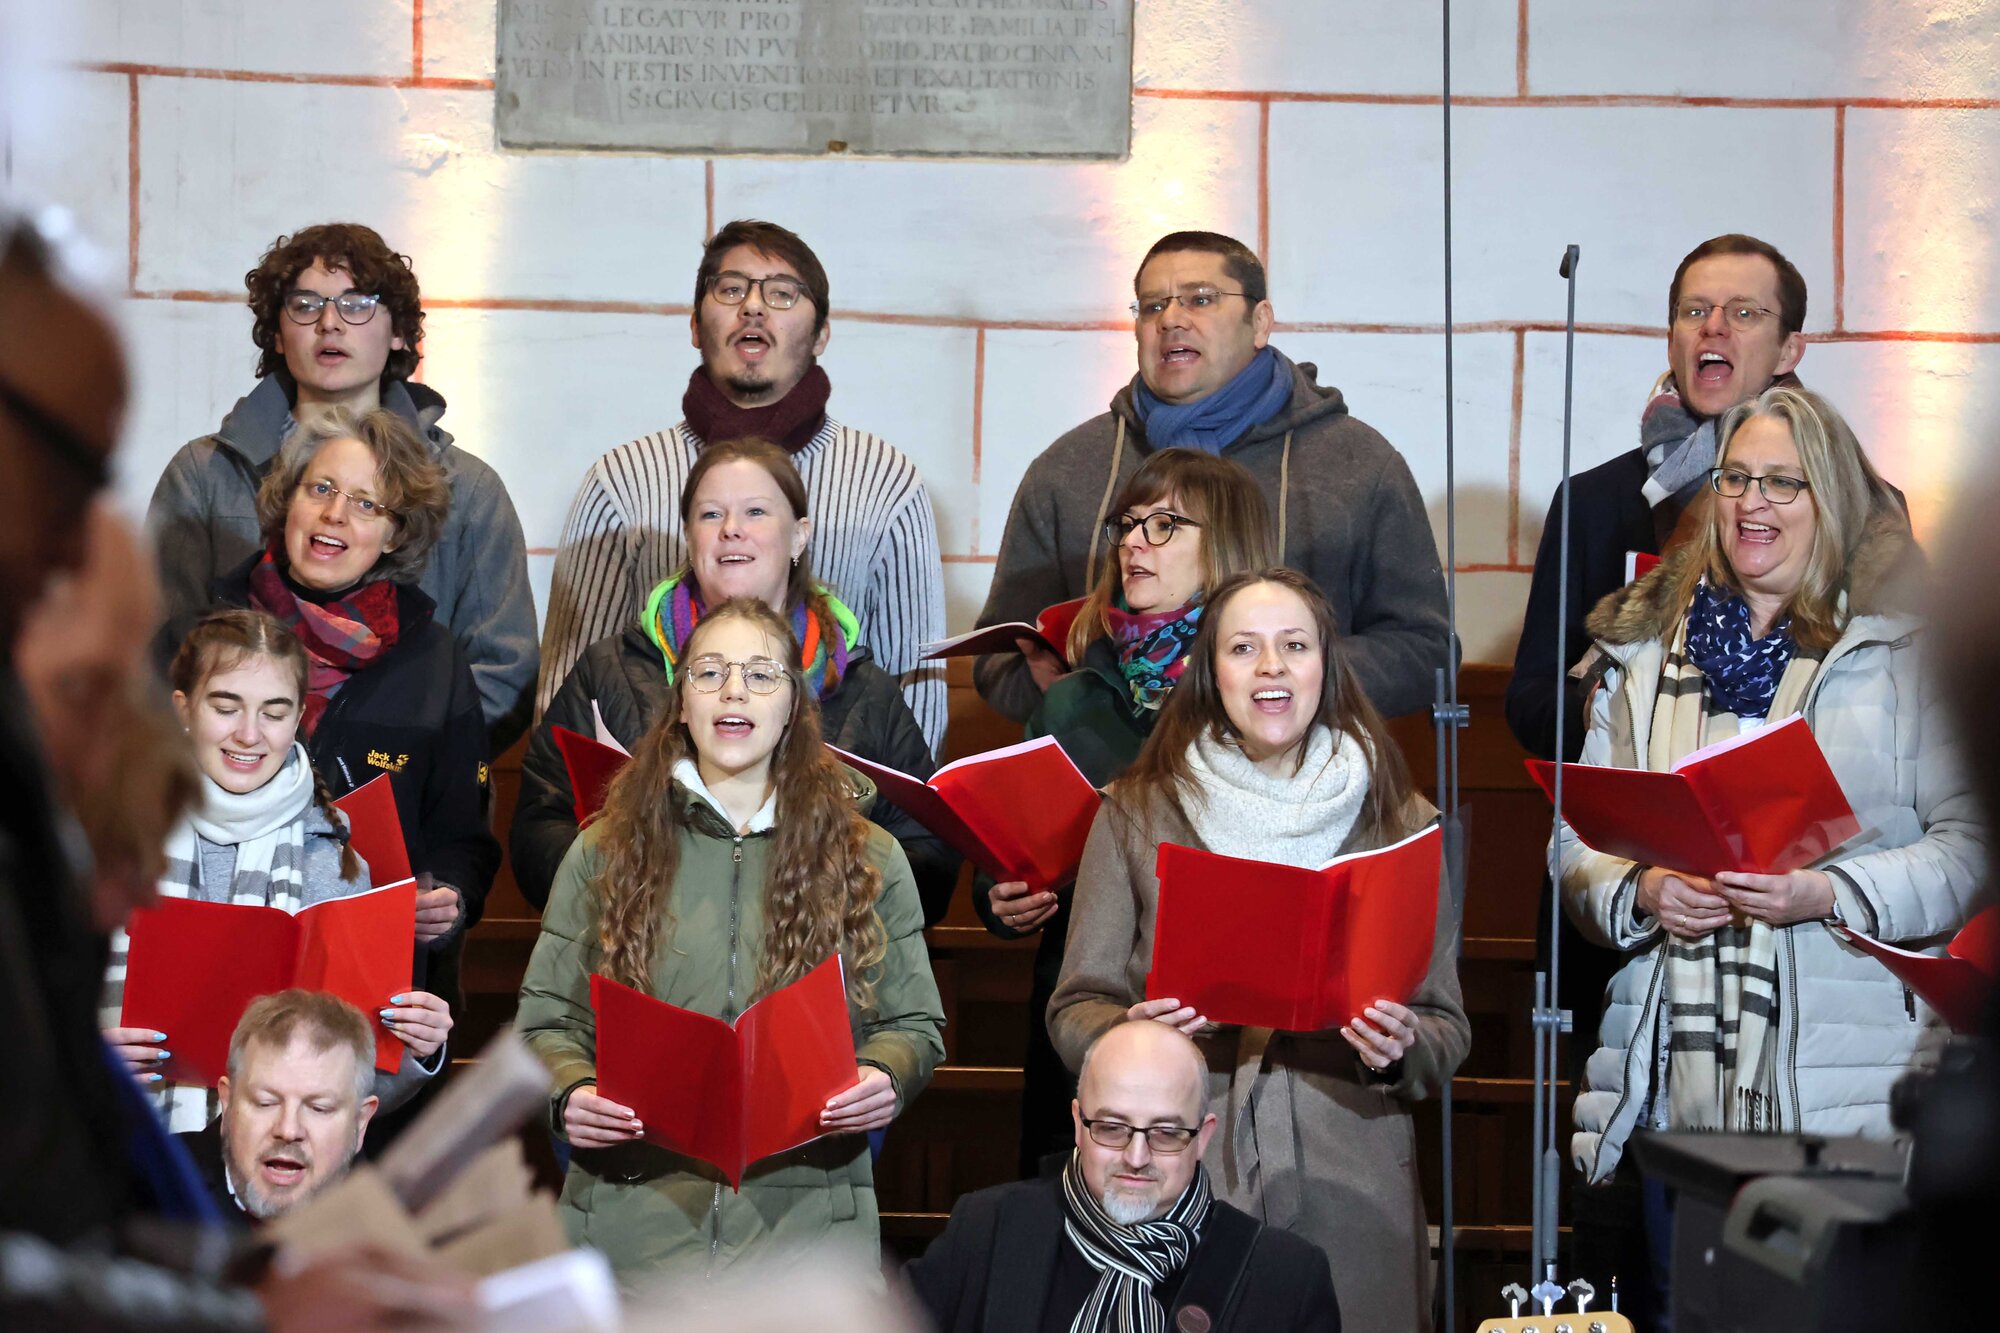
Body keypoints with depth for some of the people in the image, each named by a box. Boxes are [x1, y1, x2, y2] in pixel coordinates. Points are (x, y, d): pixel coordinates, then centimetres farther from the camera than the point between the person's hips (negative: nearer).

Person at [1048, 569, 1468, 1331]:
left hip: (1349, 1190, 1)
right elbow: (1075, 1010, 7)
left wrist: (1403, 1049, -13)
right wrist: (1130, 1034, -15)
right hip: (1177, 1185, 0)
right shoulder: (1138, 814, 5)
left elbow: (1448, 1031, 9)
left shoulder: (1399, 823, 6)